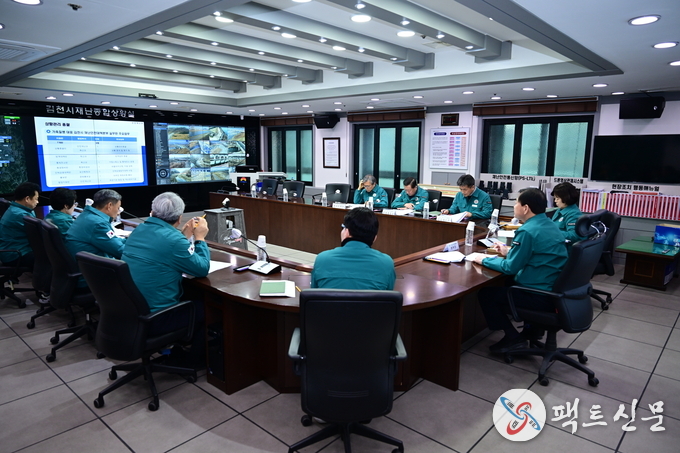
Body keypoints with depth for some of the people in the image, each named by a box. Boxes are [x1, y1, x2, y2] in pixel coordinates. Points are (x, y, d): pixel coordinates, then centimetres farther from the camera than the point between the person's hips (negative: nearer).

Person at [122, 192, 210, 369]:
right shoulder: (173, 240, -22)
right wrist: (199, 238, 0)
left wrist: (185, 235, 15)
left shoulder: (139, 230, 3)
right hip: (154, 319, -8)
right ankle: (192, 360, 25)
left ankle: (174, 349, 32)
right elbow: (202, 269, -11)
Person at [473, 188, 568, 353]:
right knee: (505, 283, 30)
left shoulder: (527, 231, -21)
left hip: (541, 295, -9)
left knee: (485, 293, 2)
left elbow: (510, 267, -18)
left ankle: (512, 336, 8)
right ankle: (533, 327, 29)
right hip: (555, 289, 9)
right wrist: (509, 251, 21)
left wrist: (484, 260, -5)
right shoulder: (549, 224, 8)